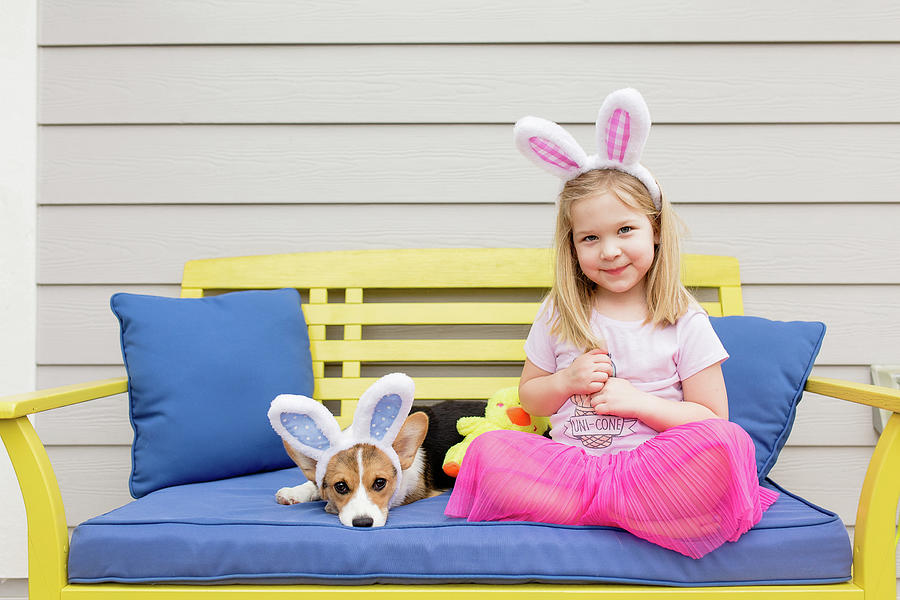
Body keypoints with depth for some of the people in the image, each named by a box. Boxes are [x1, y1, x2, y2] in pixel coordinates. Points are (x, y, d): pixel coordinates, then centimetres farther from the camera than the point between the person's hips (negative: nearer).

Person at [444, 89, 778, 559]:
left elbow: (711, 418, 1)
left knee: (725, 445, -33)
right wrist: (567, 381, -5)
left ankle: (589, 502, -25)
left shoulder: (684, 322, 0)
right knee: (488, 450, -23)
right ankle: (610, 502, -23)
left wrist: (640, 402, -13)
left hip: (652, 465, -2)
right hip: (570, 463, 2)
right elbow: (529, 397, 16)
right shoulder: (558, 315, 8)